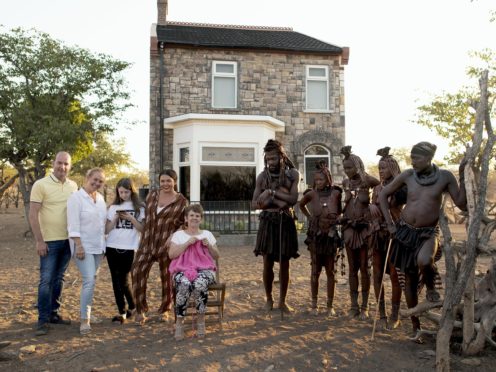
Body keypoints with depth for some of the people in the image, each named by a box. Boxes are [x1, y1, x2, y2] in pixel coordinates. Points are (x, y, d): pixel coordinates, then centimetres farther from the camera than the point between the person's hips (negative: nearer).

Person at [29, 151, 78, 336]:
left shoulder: (73, 186, 6)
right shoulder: (40, 185, -9)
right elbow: (33, 215, -11)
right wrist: (39, 240, -15)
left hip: (68, 240, 5)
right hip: (49, 241, -5)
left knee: (59, 279, 13)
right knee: (46, 280, -3)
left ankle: (54, 313, 23)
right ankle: (43, 319, 5)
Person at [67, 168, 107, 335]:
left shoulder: (100, 198, 10)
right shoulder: (76, 198, -10)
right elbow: (73, 225, -15)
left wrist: (104, 244, 14)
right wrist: (79, 245, -21)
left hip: (98, 246, 7)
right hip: (83, 246, -7)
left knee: (91, 280, 12)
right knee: (89, 281, -14)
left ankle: (87, 312, 23)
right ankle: (84, 320, -8)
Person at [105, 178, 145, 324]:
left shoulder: (139, 207, 3)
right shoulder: (113, 207, 9)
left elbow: (142, 229, 0)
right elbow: (106, 230, 7)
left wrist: (131, 218, -12)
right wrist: (115, 219, -8)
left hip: (129, 249, -2)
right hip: (112, 247, 3)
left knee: (124, 280, -2)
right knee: (116, 280, 2)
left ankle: (132, 307, 22)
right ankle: (122, 312, 9)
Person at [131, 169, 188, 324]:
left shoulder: (182, 202, -4)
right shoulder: (152, 195, 8)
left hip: (167, 245, -3)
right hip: (147, 243, 3)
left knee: (167, 278, 7)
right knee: (137, 272, -9)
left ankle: (164, 310, 26)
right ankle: (140, 309, 4)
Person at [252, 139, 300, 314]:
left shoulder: (293, 174, 0)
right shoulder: (262, 176, 3)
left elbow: (293, 199, -13)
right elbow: (254, 203, -2)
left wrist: (272, 192, -17)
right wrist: (277, 202, -15)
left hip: (286, 222, 0)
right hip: (268, 222, 1)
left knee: (284, 263, 6)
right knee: (268, 263, 4)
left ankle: (282, 301, 19)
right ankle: (269, 299, 21)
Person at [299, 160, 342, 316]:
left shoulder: (336, 193, -5)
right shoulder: (312, 194, -4)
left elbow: (339, 211, 9)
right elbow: (301, 205, 15)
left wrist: (335, 219, -5)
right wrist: (309, 216, 7)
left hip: (331, 235, 0)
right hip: (315, 235, 0)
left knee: (331, 271, 7)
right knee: (315, 271, 6)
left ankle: (330, 305, 16)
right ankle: (314, 304, 16)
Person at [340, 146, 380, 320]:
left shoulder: (368, 180, -8)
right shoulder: (345, 183, 6)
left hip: (365, 228, -4)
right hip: (349, 228, 4)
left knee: (364, 268, 2)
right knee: (352, 268, 8)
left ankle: (364, 307, 12)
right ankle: (354, 305, 15)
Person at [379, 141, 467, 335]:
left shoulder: (445, 176, -7)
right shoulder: (408, 175, -4)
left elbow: (462, 204, -7)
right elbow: (383, 195, 6)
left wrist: (463, 176, -14)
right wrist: (390, 223, 2)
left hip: (428, 233, -2)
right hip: (405, 232, 2)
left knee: (424, 261, -35)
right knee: (410, 279, 8)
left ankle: (431, 288, 0)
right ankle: (415, 325, 26)